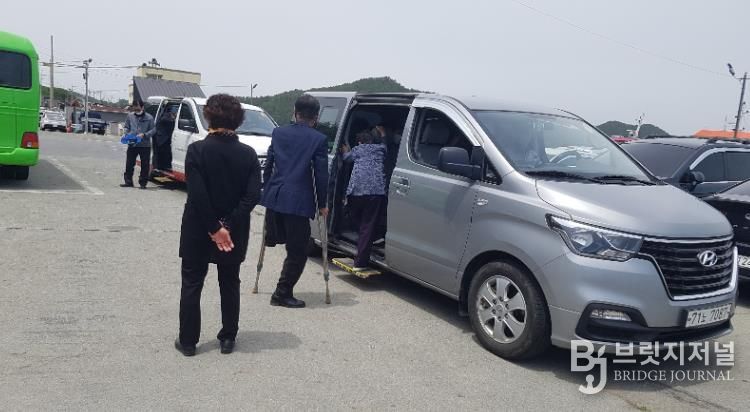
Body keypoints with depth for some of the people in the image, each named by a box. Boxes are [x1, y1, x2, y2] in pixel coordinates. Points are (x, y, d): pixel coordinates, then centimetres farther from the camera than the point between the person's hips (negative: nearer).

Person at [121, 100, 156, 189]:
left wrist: (144, 135, -15)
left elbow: (153, 130, -2)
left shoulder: (149, 117, -2)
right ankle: (128, 181, 16)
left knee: (145, 165, 3)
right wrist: (127, 134, -4)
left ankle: (143, 182, 13)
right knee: (129, 164, 5)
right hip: (132, 144, 3)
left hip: (145, 145, -3)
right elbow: (126, 127, 16)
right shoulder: (130, 116, 8)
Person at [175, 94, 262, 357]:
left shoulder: (197, 150, -12)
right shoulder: (248, 154, -4)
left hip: (198, 230, -2)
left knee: (191, 285, 12)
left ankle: (188, 341, 19)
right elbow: (252, 196, -11)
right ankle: (228, 339, 22)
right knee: (230, 285, 16)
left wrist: (214, 228, -14)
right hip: (234, 232, 3)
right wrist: (228, 226, -12)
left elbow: (197, 195, -19)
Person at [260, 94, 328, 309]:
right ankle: (282, 294, 10)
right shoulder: (319, 139, -4)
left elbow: (268, 165, 12)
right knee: (297, 251, 6)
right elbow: (321, 174, -3)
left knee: (276, 239, 25)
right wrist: (322, 204, 6)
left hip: (274, 196, 5)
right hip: (299, 201, -4)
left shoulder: (278, 133, 9)